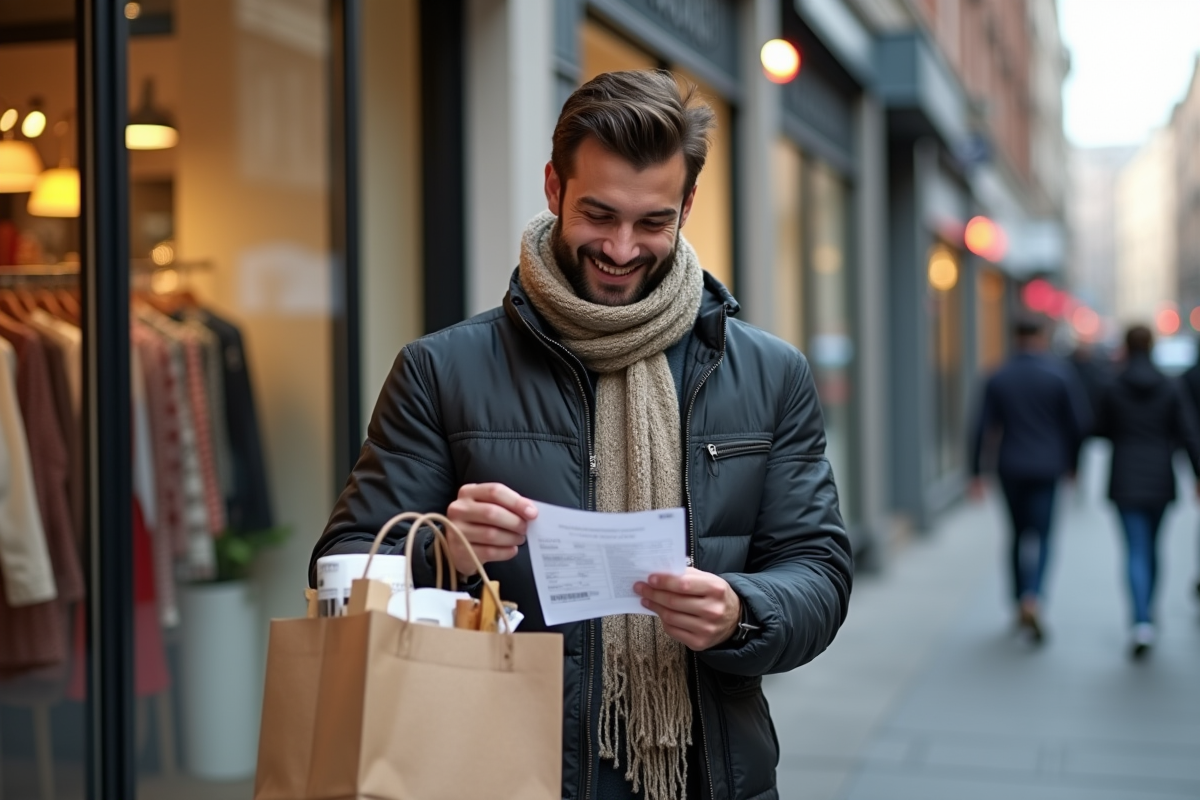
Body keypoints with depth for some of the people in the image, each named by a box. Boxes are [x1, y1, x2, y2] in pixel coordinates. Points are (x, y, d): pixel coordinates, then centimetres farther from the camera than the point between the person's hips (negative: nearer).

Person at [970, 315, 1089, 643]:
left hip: (1010, 468, 2)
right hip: (1048, 467, -2)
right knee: (1041, 535, -2)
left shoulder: (998, 378, 1)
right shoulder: (1060, 374, -4)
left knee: (1019, 533, 15)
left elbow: (983, 428, -2)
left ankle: (1021, 605, 20)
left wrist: (976, 471, 3)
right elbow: (1078, 422, -3)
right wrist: (1074, 462, 10)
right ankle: (1032, 600, -23)